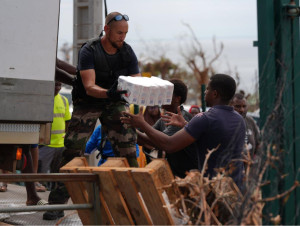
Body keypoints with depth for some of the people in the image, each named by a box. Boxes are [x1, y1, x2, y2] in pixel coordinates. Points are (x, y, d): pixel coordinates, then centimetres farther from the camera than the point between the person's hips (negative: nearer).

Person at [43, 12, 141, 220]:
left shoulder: (127, 52, -8)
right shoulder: (89, 51, -21)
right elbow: (89, 87, -31)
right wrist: (108, 93, -51)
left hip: (115, 103, 3)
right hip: (88, 103, -3)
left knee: (128, 148, -9)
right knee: (73, 150, -10)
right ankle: (58, 203, -5)